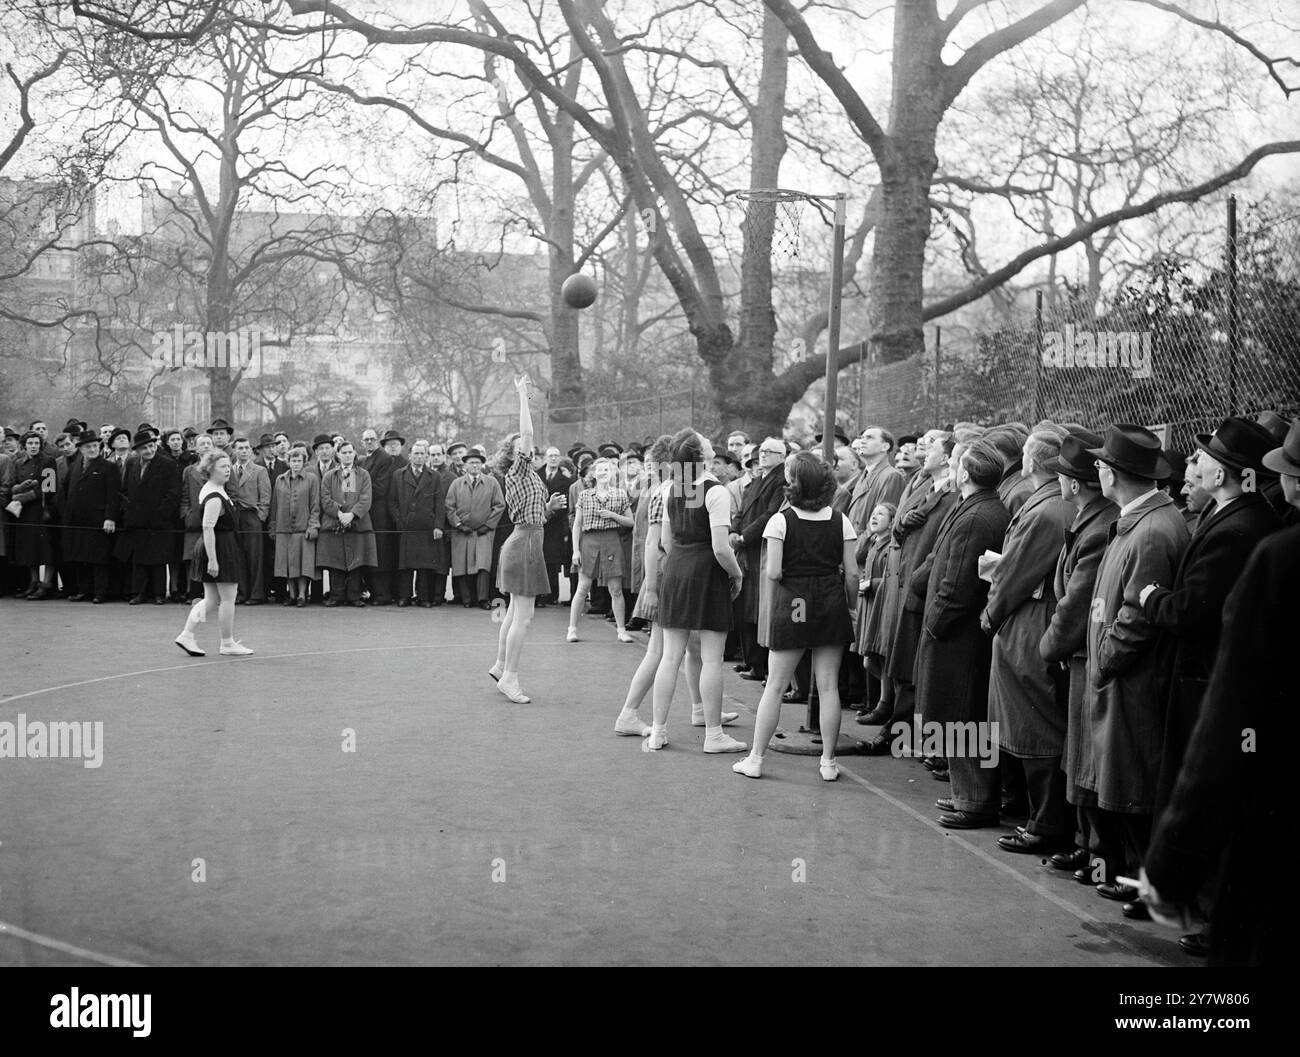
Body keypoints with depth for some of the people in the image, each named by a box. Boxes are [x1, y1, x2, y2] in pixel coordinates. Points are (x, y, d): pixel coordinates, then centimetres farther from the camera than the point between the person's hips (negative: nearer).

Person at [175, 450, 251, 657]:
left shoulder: (209, 490, 12)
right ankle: (227, 644, 10)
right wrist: (212, 559, -25)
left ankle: (187, 635, 11)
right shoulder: (215, 497, -19)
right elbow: (208, 528, -24)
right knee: (228, 598, 1)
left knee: (212, 600, 13)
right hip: (220, 549, -10)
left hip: (209, 548, 10)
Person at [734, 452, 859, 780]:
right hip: (831, 605, 2)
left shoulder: (781, 521, -10)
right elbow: (851, 573, -1)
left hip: (791, 606, -2)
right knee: (828, 686, 7)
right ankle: (828, 762, 12)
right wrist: (849, 605, 12)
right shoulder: (840, 521, -1)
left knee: (774, 685, 5)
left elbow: (773, 573, -13)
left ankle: (755, 759, 11)